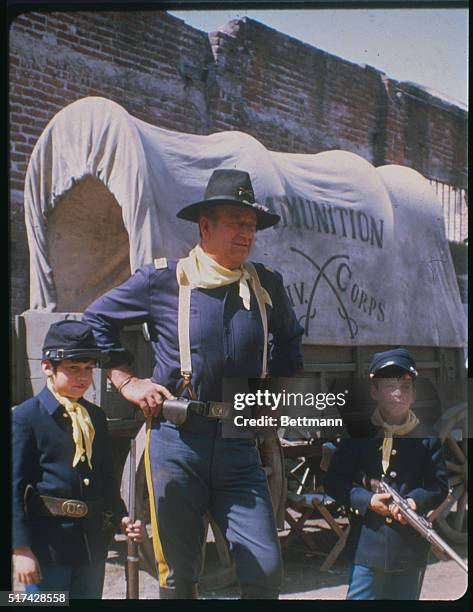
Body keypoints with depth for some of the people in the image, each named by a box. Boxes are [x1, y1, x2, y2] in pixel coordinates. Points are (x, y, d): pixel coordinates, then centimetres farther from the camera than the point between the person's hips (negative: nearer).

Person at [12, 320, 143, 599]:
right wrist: (21, 549, -14)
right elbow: (16, 486, -10)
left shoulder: (96, 416, 13)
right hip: (47, 543, -6)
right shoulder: (25, 416, -8)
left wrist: (121, 517, 5)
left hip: (93, 544, 6)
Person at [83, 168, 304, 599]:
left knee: (266, 570, -3)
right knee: (179, 576, 8)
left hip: (239, 446, 3)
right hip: (177, 439, -2)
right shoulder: (163, 280, -2)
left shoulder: (267, 285, 7)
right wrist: (126, 381, 4)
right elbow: (96, 320, 10)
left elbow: (290, 341, 27)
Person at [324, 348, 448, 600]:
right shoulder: (358, 434, 0)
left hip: (411, 544, 2)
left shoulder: (427, 439, 2)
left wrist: (415, 501, -18)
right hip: (368, 541, -1)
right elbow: (334, 481, -1)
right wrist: (367, 500, -15)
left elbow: (439, 486, 2)